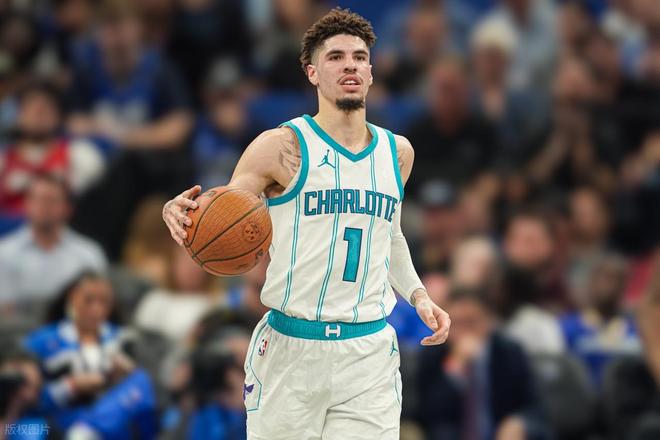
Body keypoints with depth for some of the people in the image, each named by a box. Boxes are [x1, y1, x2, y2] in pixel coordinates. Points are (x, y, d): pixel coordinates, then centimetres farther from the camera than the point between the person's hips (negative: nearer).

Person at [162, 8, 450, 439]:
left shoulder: (397, 152, 10)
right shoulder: (283, 146, -6)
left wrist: (417, 294, 15)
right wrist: (181, 215, -31)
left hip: (370, 351, 3)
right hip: (290, 350, -3)